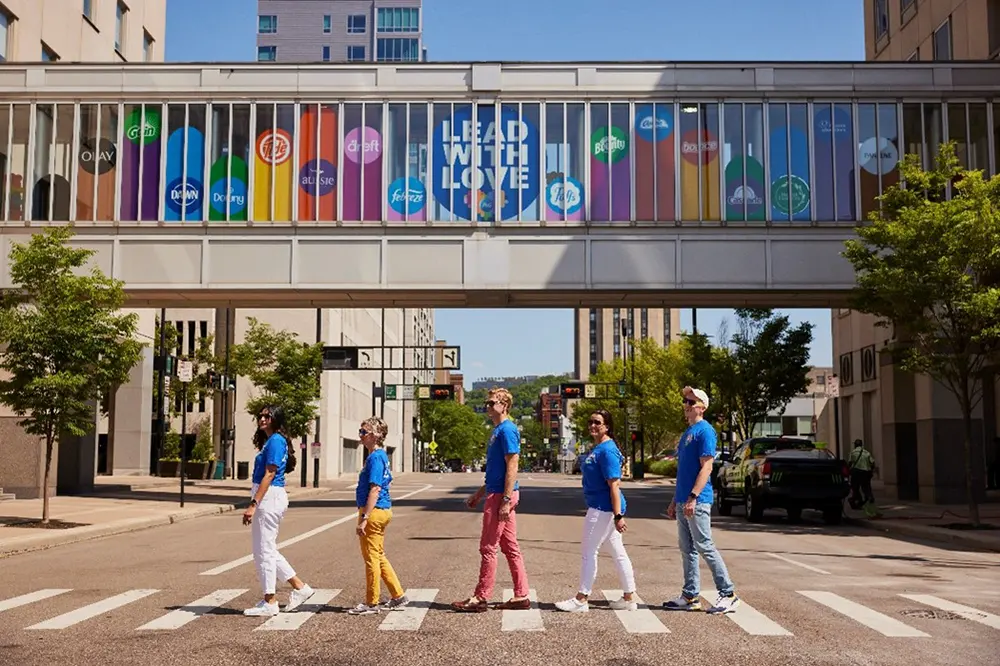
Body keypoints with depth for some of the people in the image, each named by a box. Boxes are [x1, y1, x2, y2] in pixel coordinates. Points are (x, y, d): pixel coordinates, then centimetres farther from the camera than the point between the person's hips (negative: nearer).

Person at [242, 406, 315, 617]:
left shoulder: (275, 441, -13)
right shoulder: (270, 441, 17)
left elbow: (269, 475, -19)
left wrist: (253, 504, -22)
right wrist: (255, 503, 19)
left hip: (269, 497, -10)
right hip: (268, 498, 10)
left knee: (264, 550, -3)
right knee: (268, 549, 15)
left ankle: (269, 602, 6)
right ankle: (299, 587, 20)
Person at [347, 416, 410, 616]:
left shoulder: (375, 457, -16)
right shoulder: (381, 456, 14)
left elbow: (375, 490, -22)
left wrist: (364, 518, -23)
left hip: (374, 512, -10)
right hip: (382, 511, 10)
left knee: (372, 558, -1)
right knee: (379, 556, 16)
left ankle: (371, 603, 8)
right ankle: (398, 596, 21)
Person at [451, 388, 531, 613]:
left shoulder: (507, 430, -14)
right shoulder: (498, 430, 17)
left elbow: (512, 467, -19)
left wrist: (506, 500, -23)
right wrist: (479, 494, 24)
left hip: (501, 496, -10)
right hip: (497, 494, 10)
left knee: (488, 548, -3)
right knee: (510, 547, 11)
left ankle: (481, 598, 4)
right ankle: (521, 596, 14)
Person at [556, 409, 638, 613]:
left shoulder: (606, 451, -17)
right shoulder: (597, 449, 13)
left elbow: (614, 485, -22)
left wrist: (618, 516, -25)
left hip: (603, 509, -10)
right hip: (600, 508, 10)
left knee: (589, 551, -2)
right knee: (618, 552, 12)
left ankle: (581, 600, 6)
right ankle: (628, 598, 19)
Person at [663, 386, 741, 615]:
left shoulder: (705, 430, -10)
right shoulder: (687, 432, 18)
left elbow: (706, 467, -18)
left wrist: (692, 497, -24)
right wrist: (675, 500, 20)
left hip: (697, 501, -9)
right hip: (684, 501, 9)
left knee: (705, 547, -7)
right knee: (687, 549, 11)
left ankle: (729, 594, 0)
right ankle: (691, 597, 16)